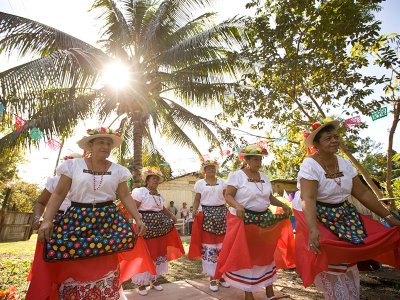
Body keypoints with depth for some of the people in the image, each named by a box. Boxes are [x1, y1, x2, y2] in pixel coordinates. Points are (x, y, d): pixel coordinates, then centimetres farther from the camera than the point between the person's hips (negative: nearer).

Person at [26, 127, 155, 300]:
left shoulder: (118, 170, 4)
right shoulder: (73, 165, 0)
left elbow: (126, 197, 4)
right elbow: (58, 194, 1)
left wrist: (138, 219, -3)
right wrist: (47, 220, -10)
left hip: (108, 219, 1)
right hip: (77, 218, -1)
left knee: (105, 266, 5)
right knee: (73, 266, -2)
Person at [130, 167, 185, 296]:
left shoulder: (159, 194, 12)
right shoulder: (140, 192, -11)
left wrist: (171, 215, 6)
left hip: (159, 228, 8)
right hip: (145, 226, -7)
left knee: (158, 252, 14)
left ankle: (154, 279, 32)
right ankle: (141, 282, 19)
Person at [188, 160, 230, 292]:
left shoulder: (222, 182, 9)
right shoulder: (200, 183, 5)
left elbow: (227, 198, 9)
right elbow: (197, 200, 4)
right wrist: (194, 210, -12)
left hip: (222, 213, 2)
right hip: (206, 214, -2)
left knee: (223, 245, 5)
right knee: (208, 245, 0)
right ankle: (212, 278, 13)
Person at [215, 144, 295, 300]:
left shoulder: (264, 177, 9)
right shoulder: (237, 175, -11)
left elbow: (270, 197, 13)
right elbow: (228, 196, -15)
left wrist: (283, 205, -2)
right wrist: (237, 206, -33)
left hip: (264, 220, 6)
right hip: (244, 220, -6)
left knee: (267, 253, 13)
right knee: (245, 256, 3)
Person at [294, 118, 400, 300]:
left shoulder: (344, 163, 1)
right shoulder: (309, 165, -22)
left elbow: (363, 193, 6)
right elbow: (308, 200, -32)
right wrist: (313, 230, -43)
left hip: (343, 215, 6)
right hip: (317, 217, -6)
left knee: (348, 264, 10)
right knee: (330, 265, -4)